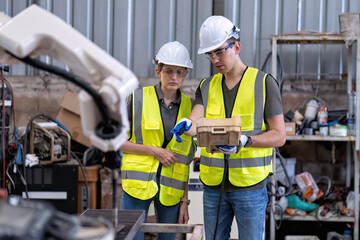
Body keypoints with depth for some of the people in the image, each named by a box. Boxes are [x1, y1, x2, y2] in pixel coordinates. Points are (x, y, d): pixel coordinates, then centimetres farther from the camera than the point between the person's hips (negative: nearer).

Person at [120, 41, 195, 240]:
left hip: (171, 188, 2)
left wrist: (185, 200, 4)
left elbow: (187, 157, 7)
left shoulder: (189, 106, 6)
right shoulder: (138, 98, -1)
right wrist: (154, 151, -12)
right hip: (138, 185, -2)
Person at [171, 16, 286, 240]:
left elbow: (279, 135, -5)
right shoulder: (207, 87, 10)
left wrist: (245, 141, -21)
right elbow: (197, 123, -7)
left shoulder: (264, 83, -2)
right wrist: (186, 125, -31)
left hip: (250, 185, -4)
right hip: (214, 186, 4)